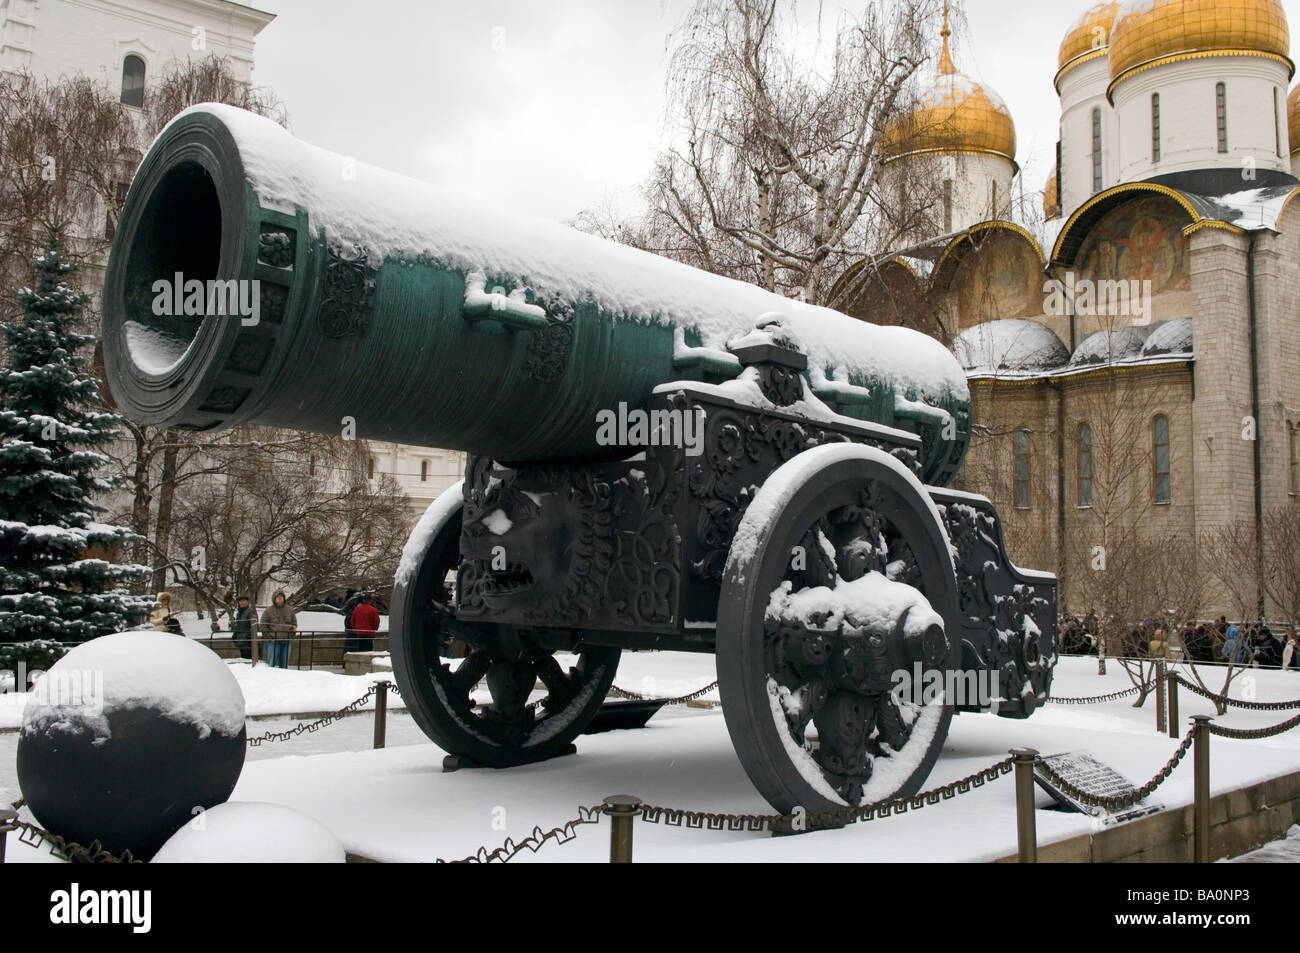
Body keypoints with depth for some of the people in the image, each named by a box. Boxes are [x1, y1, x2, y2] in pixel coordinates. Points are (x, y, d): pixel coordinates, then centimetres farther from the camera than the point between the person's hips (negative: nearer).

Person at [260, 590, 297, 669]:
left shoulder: (289, 610, 11)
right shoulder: (268, 610, -1)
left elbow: (294, 623, 20)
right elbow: (263, 626, -2)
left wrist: (291, 633, 1)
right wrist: (270, 637, -12)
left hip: (286, 642, 4)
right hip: (273, 642, -4)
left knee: (284, 665, 12)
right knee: (270, 664, -9)